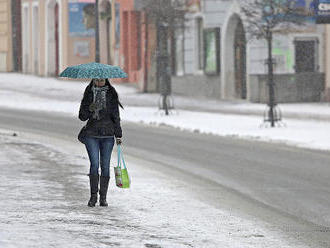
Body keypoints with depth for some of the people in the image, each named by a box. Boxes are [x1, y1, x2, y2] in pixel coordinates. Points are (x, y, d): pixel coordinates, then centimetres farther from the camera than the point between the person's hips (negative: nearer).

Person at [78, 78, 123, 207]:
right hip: (91, 134, -1)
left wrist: (118, 135, 4)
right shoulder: (89, 94, 7)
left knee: (105, 165, -1)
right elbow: (82, 116, 5)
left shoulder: (111, 94, 7)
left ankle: (103, 197, 6)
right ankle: (93, 195, -5)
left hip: (107, 134, 1)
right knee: (94, 164, -12)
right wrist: (89, 109, -16)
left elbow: (116, 116, 9)